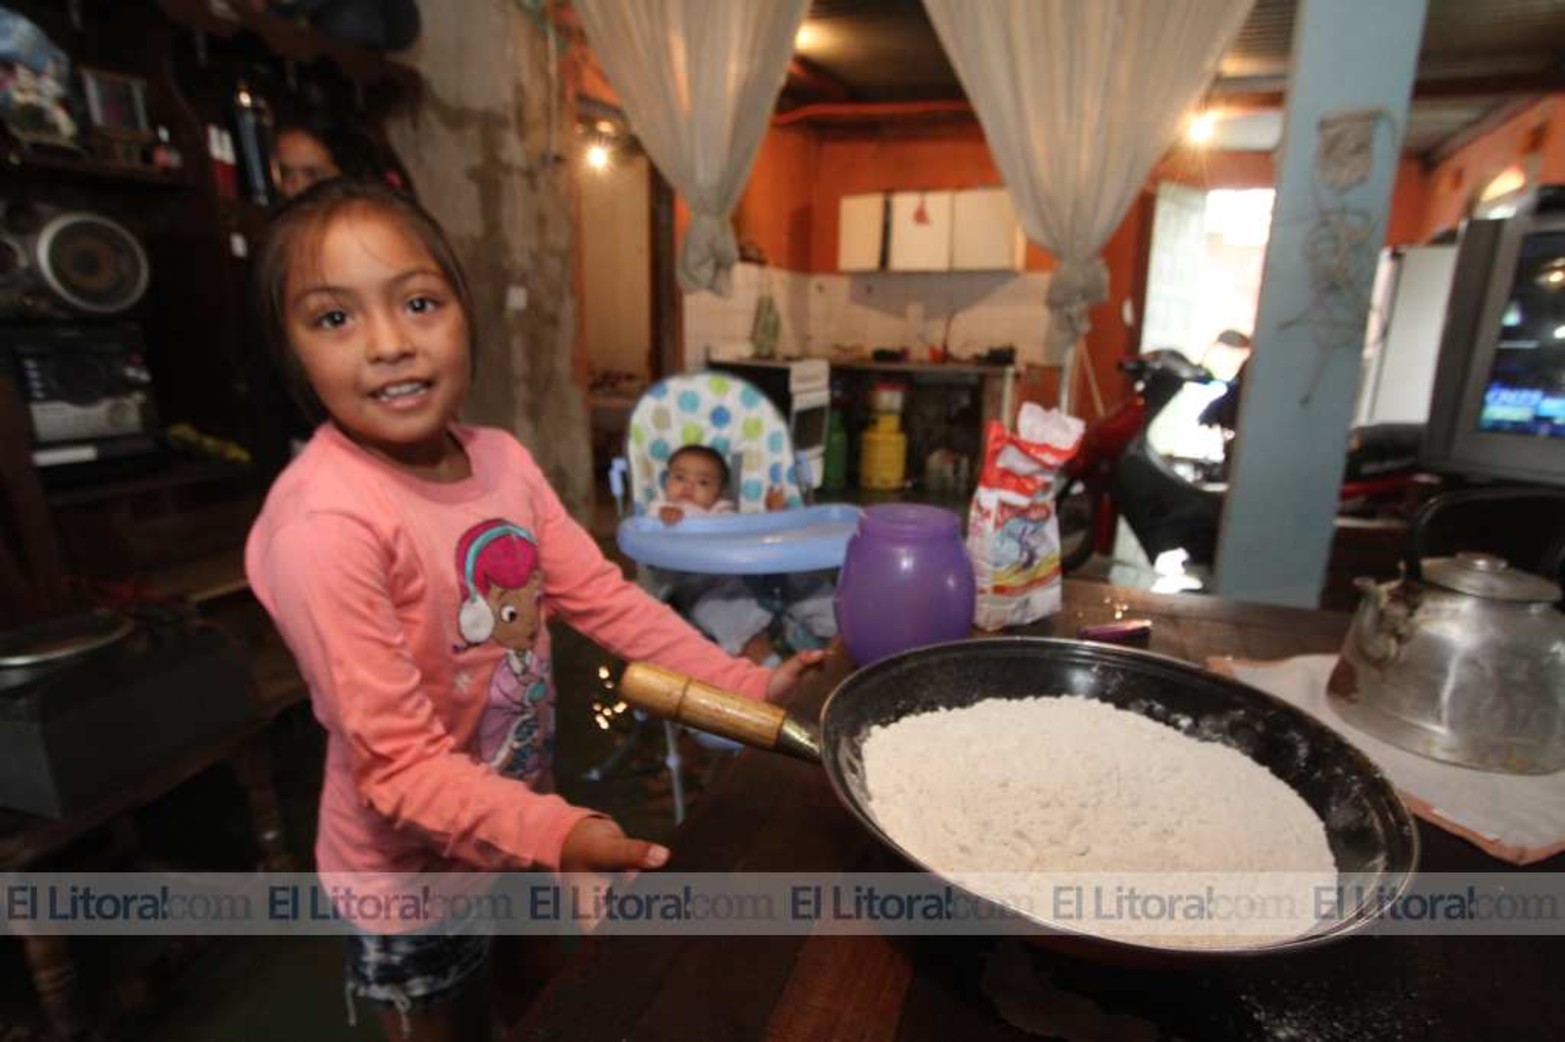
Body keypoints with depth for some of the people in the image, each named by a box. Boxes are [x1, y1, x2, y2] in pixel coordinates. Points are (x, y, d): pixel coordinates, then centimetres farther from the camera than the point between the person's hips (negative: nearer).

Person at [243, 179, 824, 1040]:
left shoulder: (498, 458, -10)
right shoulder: (323, 524, -31)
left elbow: (599, 596, -7)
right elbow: (399, 765, -28)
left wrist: (741, 684, -10)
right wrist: (555, 834, -41)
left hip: (512, 830, 6)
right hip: (413, 871, -5)